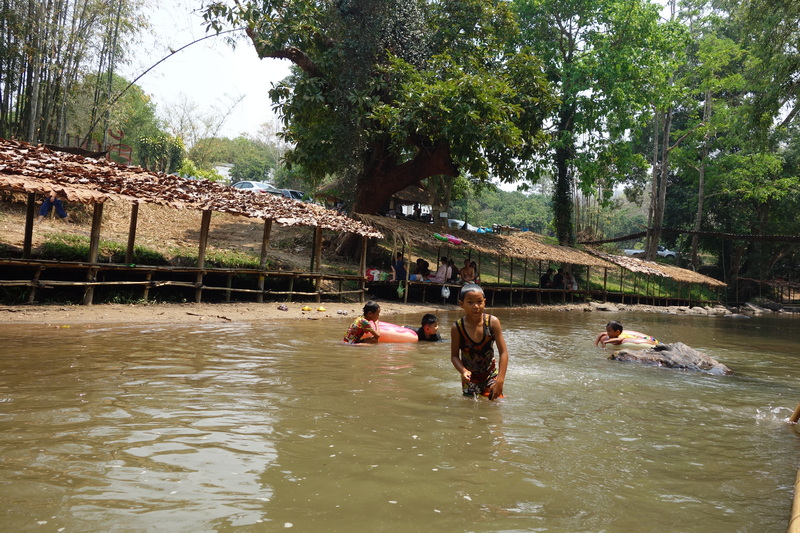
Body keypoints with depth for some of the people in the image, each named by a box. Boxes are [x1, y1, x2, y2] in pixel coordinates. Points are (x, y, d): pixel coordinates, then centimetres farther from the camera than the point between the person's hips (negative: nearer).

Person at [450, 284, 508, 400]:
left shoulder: (493, 322, -16)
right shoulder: (457, 328, -16)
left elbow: (503, 352, -14)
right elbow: (454, 356, -7)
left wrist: (500, 380, -20)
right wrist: (463, 371, -28)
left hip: (491, 375, 0)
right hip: (470, 378, 0)